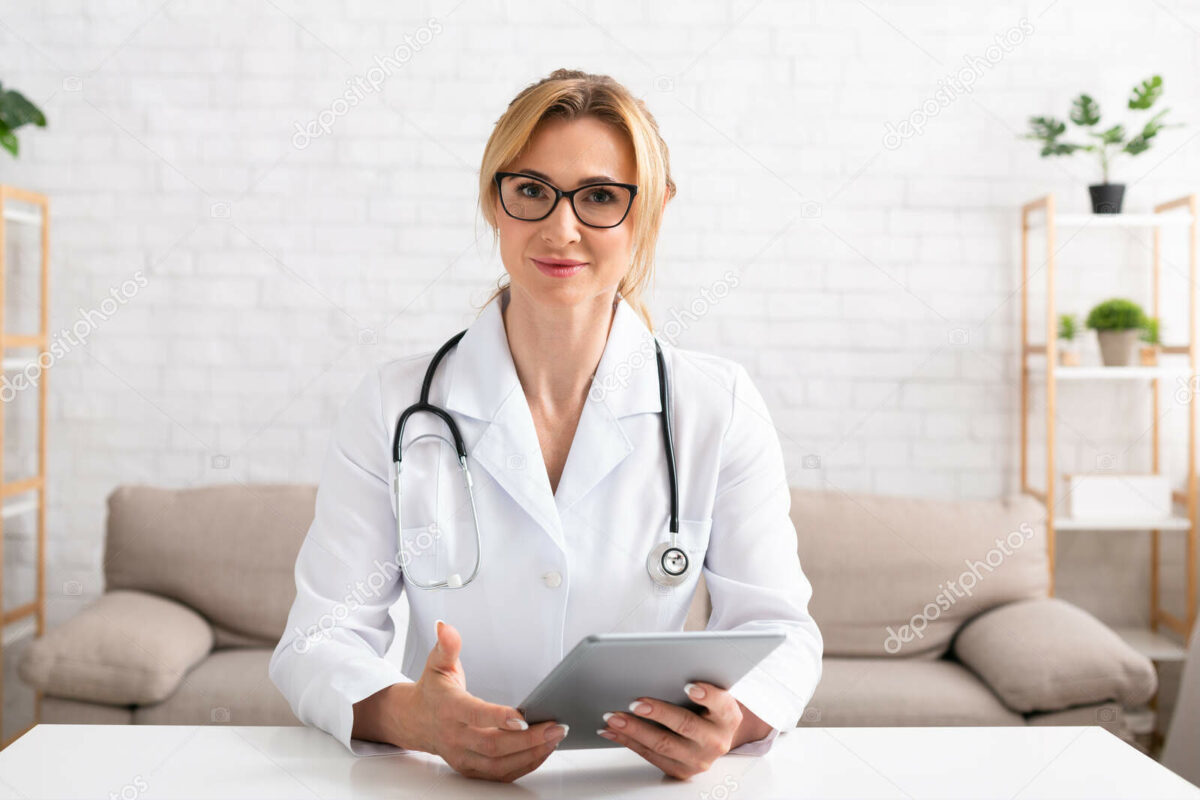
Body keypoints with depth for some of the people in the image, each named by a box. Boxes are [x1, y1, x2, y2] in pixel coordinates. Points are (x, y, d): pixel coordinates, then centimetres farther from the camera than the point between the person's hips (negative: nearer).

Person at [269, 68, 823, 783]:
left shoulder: (721, 408, 0)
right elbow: (321, 641, -3)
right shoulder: (392, 406, -1)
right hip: (441, 780, 0)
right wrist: (409, 716, -25)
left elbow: (777, 629, 0)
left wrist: (734, 719, -22)